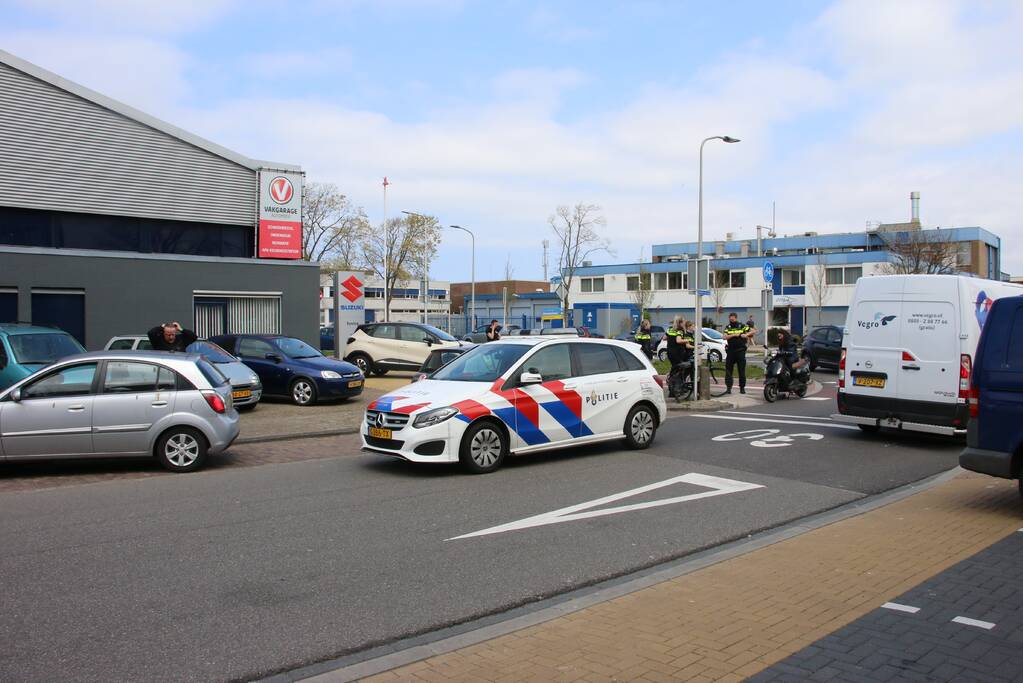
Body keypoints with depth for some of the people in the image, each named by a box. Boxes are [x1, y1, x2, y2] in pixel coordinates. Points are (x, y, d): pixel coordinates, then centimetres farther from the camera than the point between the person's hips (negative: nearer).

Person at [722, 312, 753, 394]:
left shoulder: (742, 326, 2)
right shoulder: (728, 328, 7)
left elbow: (752, 331, 1)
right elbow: (725, 337, -7)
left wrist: (746, 334, -16)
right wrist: (734, 335, -18)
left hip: (740, 351, -2)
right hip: (730, 351, 2)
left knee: (742, 370, 2)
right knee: (728, 370, 0)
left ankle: (742, 387, 10)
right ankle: (728, 387, 3)